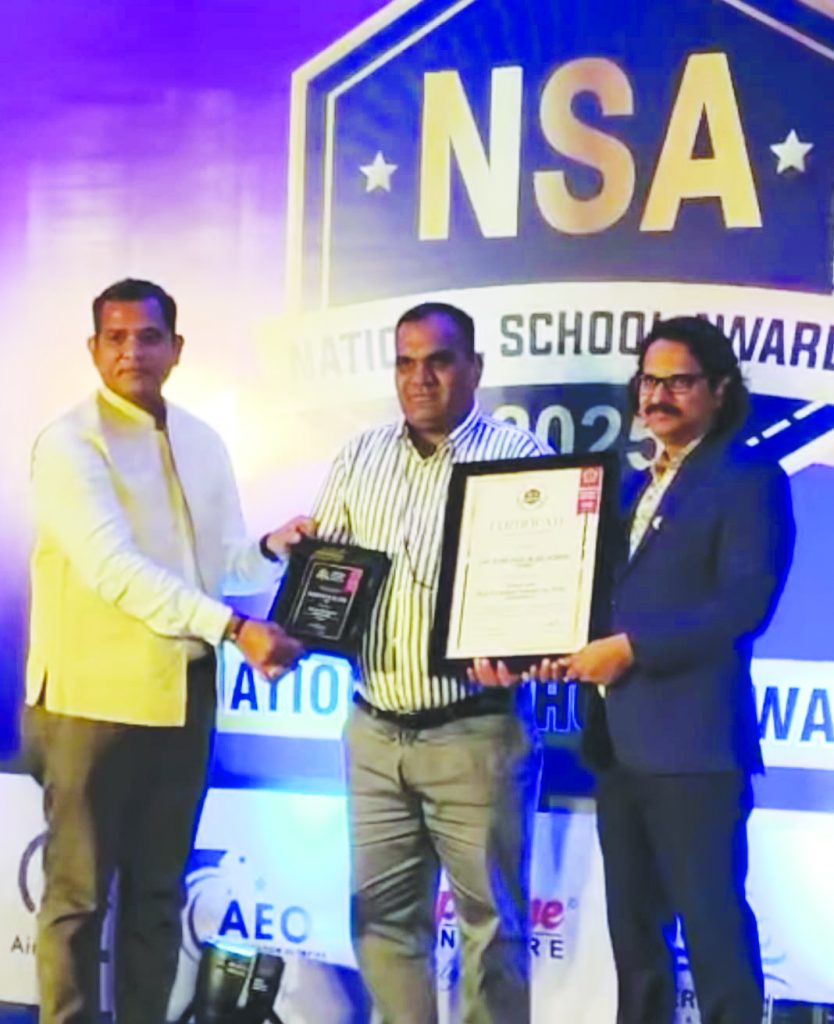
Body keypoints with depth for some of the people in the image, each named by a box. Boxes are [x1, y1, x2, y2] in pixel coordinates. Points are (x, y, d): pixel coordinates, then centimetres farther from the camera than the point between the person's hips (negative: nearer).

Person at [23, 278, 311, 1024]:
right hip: (94, 696, -6)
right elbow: (113, 568, -24)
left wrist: (271, 549, -6)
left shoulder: (203, 443, 9)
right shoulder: (69, 444, -12)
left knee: (159, 891, 14)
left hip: (183, 692, 6)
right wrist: (233, 628, -31)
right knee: (79, 894, 4)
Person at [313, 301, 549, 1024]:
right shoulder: (361, 457, 10)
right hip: (375, 731, 5)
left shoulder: (518, 455, -4)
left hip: (476, 732, -4)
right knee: (381, 911, 11)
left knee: (490, 916, 5)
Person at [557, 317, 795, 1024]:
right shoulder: (635, 486, 19)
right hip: (621, 741, 8)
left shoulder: (749, 479, -5)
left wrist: (632, 647, -19)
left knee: (712, 924, -2)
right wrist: (582, 649, 1)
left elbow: (746, 602, -17)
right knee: (634, 926, 15)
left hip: (694, 741, -8)